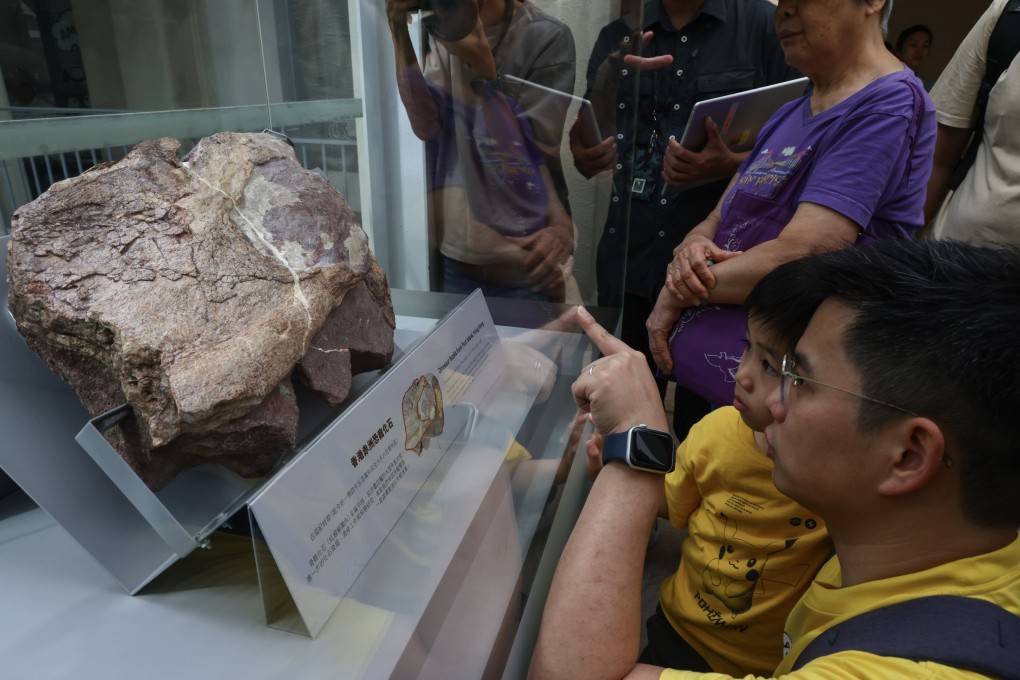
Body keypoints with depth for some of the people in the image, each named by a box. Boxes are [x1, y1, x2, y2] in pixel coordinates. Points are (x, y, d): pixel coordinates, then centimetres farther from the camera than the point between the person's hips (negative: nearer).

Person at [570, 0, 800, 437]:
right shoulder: (616, 36, 10)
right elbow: (594, 161, 10)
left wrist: (729, 165, -20)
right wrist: (584, 156, -13)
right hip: (628, 261, 3)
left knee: (703, 421, 8)